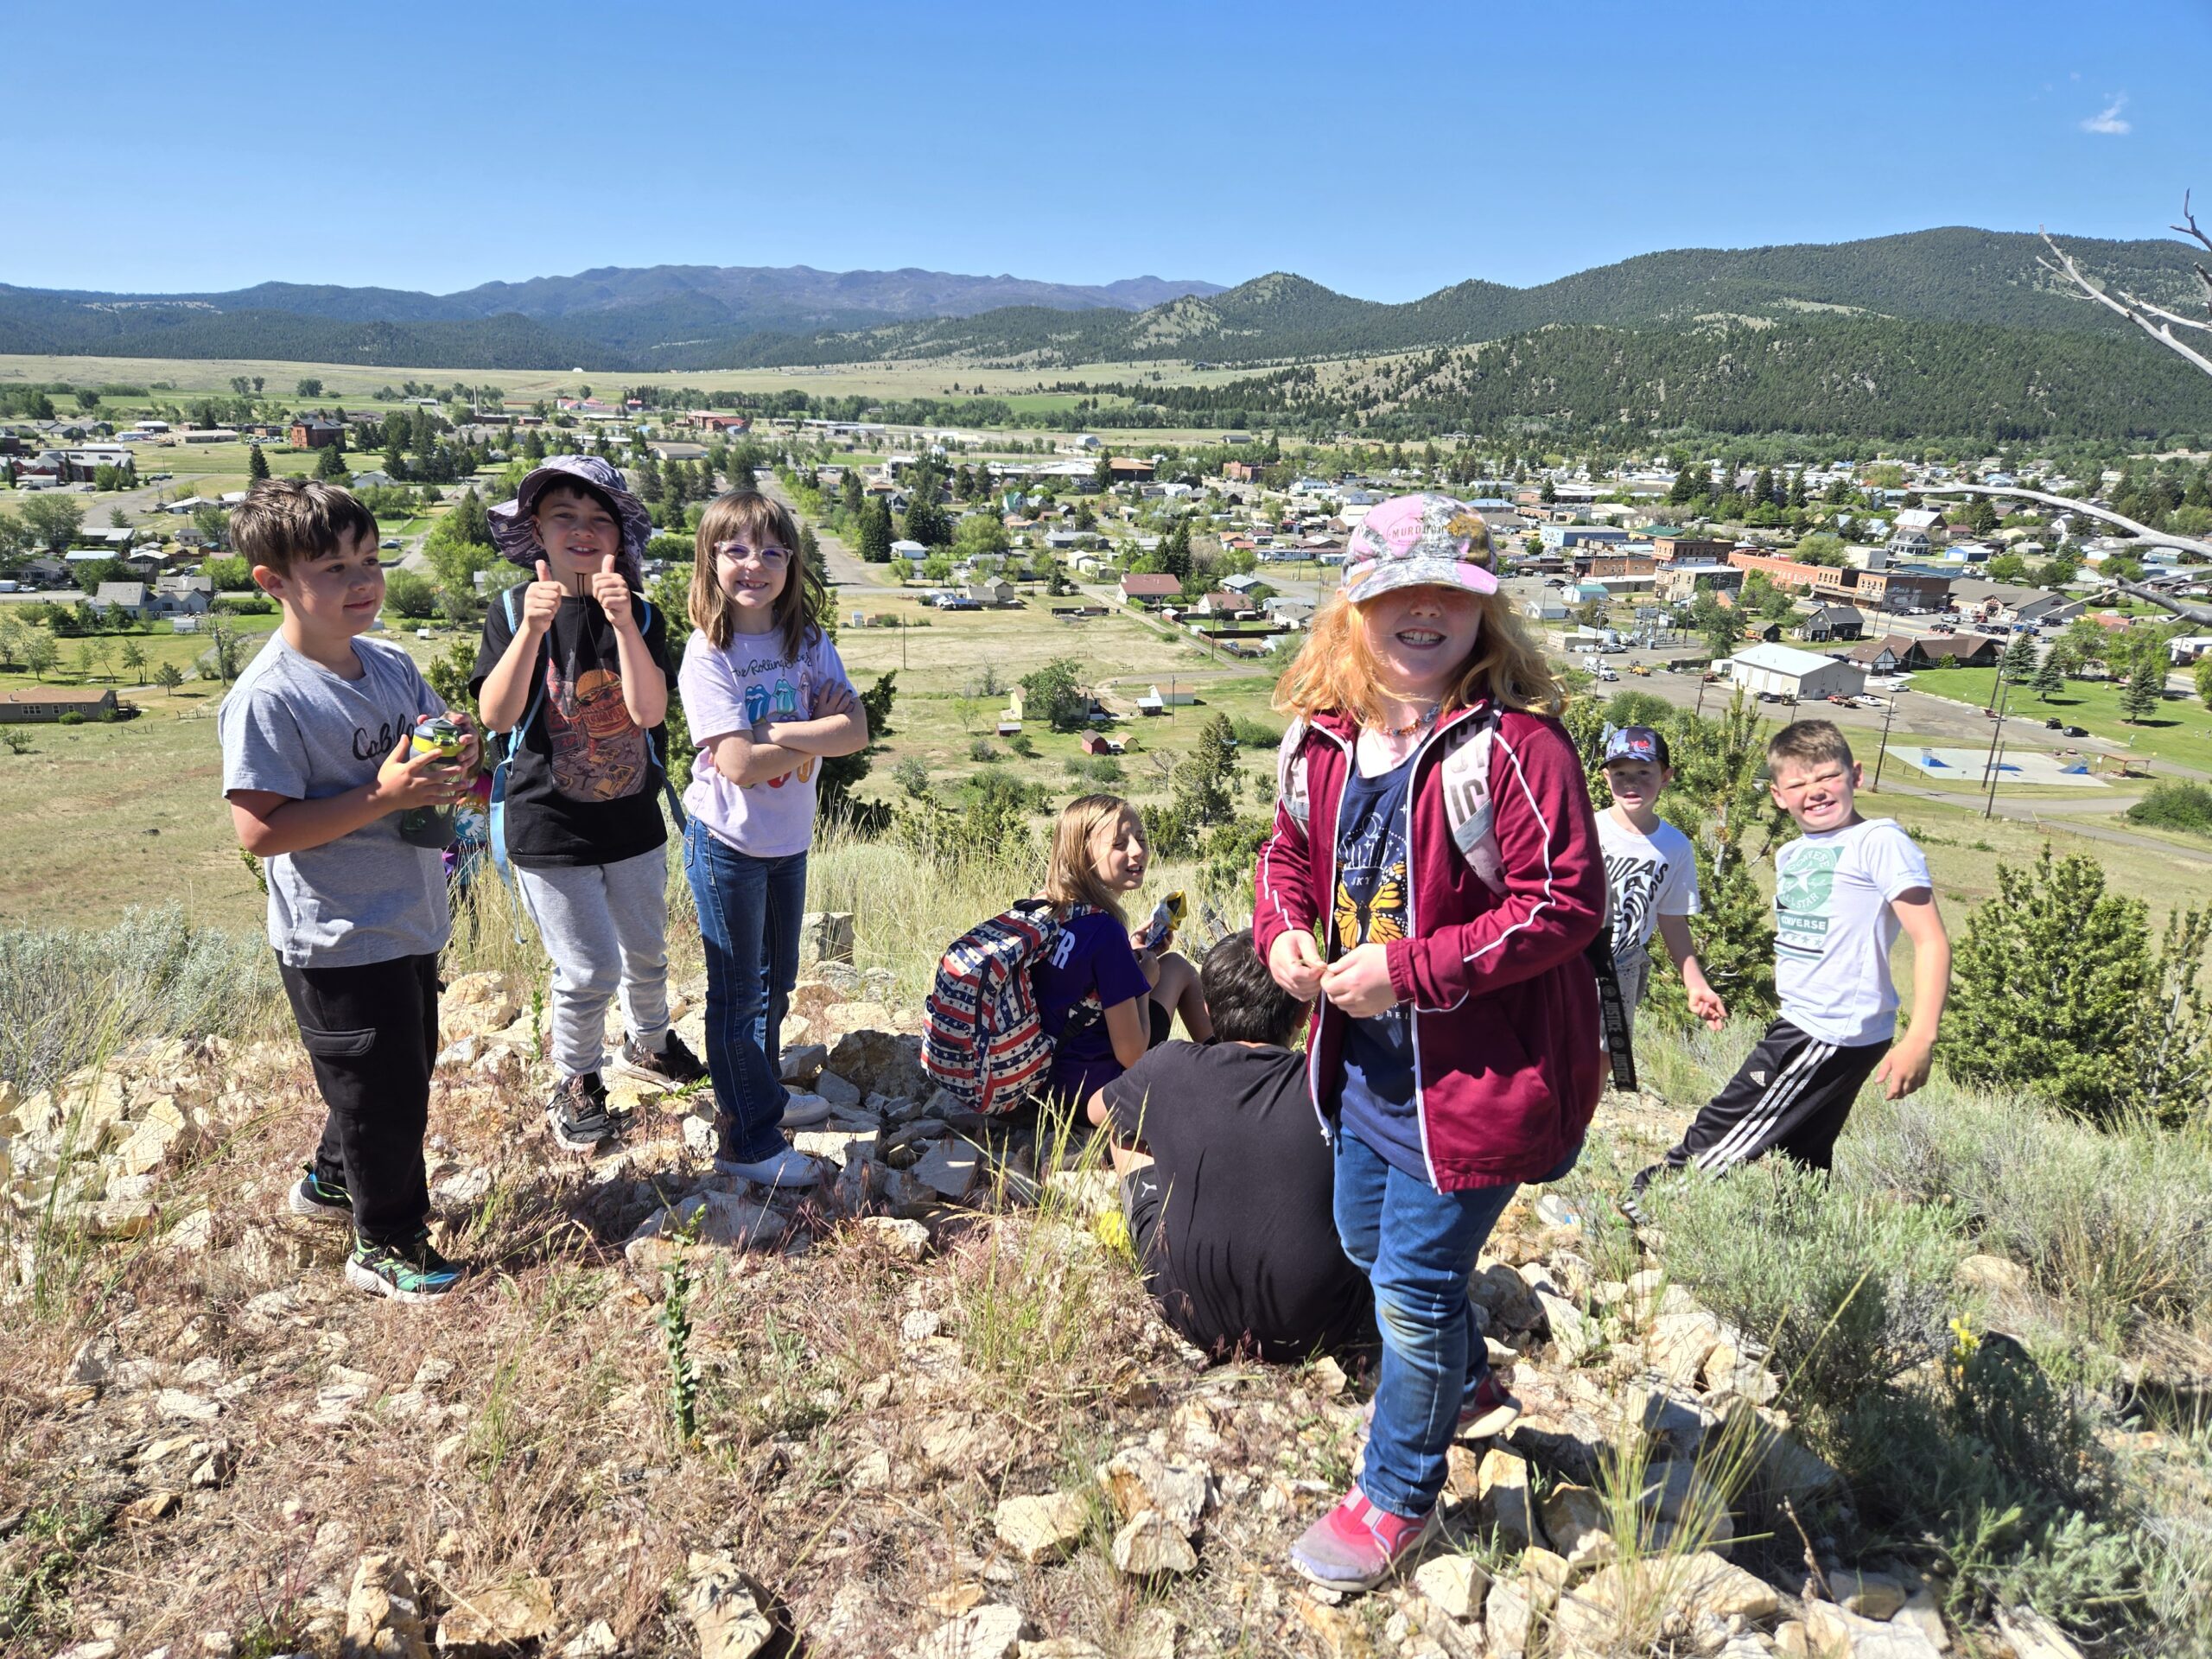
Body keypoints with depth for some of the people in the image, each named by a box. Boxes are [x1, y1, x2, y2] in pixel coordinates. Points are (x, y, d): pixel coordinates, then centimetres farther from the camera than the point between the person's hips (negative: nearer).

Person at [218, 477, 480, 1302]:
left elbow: (444, 740, 16)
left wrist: (456, 763, -8)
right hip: (337, 945, -8)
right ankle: (386, 1244, 26)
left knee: (402, 1069, 25)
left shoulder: (390, 663, 2)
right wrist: (386, 794, -29)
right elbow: (259, 831, -24)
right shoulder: (268, 698, -21)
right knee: (384, 1095, 5)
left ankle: (334, 1181, 49)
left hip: (409, 923, 8)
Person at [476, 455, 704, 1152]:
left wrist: (622, 621, -28)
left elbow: (649, 711, -18)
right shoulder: (513, 610, -7)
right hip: (548, 829, -3)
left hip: (634, 822, 3)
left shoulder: (639, 614, -4)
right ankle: (574, 1083, 23)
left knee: (646, 950, 20)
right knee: (590, 969, -2)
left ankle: (647, 1043, 47)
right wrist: (532, 628, -29)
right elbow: (496, 716, -18)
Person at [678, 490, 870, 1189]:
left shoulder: (809, 642, -1)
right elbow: (739, 763, -25)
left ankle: (765, 1096, 42)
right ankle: (746, 1140, 18)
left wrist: (778, 731, -23)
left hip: (789, 841, 6)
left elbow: (856, 729, -13)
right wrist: (818, 738, -16)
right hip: (728, 846, -6)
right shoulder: (707, 654, -16)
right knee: (738, 994, 6)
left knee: (776, 981, 22)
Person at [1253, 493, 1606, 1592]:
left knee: (1415, 1283, 4)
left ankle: (1397, 1498, 30)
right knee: (1368, 1245, 26)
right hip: (1363, 1063, 8)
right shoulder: (1321, 736, 0)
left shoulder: (1513, 744, -22)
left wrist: (1409, 966, -26)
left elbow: (1566, 902, -23)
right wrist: (1282, 929, -8)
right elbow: (1289, 850, 14)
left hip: (1475, 1072, -8)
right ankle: (1466, 1390, 56)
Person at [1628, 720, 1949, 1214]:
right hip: (1804, 1025, 8)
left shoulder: (1879, 842, -14)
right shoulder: (1790, 856, 11)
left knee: (1722, 1134, 0)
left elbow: (1932, 941, -19)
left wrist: (1920, 1040, -28)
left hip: (1832, 1036, -8)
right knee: (1803, 1163, 18)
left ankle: (1636, 1207, 13)